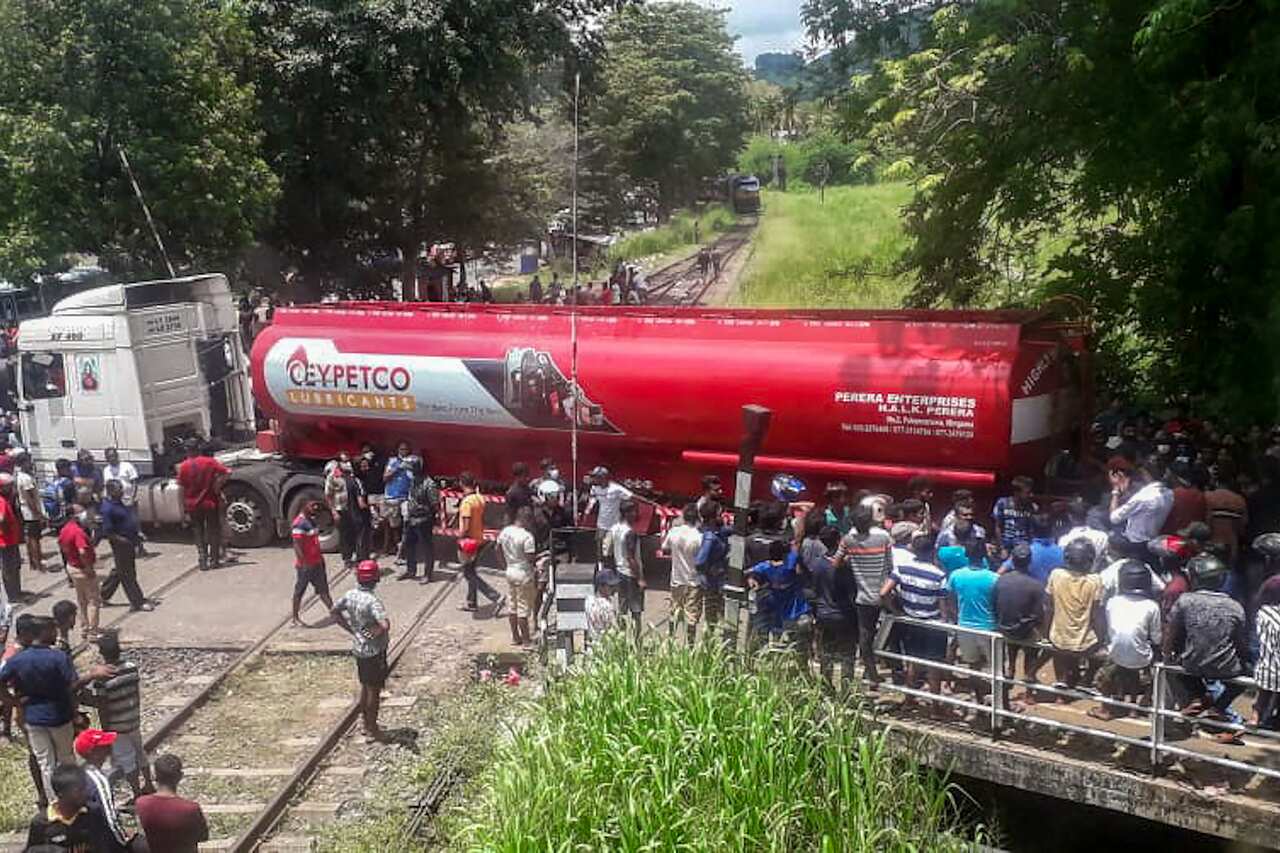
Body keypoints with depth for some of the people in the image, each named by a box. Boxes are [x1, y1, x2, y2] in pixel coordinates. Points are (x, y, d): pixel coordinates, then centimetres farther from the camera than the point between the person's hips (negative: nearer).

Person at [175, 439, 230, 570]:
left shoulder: (183, 466, -6)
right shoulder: (209, 462, -7)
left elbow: (182, 489, -3)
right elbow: (227, 472, -14)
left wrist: (184, 507, 5)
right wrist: (218, 486, -6)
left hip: (193, 505, 1)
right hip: (210, 503, -1)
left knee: (199, 533, 12)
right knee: (213, 531, 11)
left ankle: (203, 560, 3)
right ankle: (214, 560, 13)